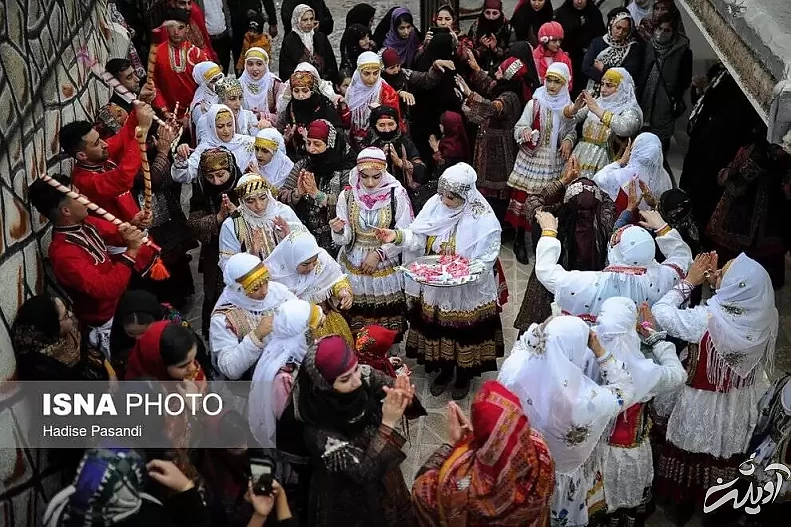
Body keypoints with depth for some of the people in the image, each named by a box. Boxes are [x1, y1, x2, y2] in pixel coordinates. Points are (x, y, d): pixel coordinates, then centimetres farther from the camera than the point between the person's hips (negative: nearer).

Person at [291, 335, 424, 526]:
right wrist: (388, 423, -40)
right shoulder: (319, 429, -33)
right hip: (350, 501, -5)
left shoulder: (365, 377, -22)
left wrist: (405, 399, -34)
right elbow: (365, 472, -32)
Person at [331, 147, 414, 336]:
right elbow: (344, 239, -2)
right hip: (354, 267, 1)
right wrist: (338, 231, -24)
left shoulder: (397, 194, -8)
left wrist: (379, 254, -12)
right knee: (356, 328, 3)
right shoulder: (347, 195, -3)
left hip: (386, 268, -1)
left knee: (388, 325, 1)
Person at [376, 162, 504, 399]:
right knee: (439, 330, 20)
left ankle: (464, 375, 43)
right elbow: (418, 238, -6)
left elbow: (484, 263, -21)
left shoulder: (484, 221, -23)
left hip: (467, 292, -4)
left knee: (464, 333, 15)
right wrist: (398, 236, -25)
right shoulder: (435, 205, -10)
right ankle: (445, 370, 47)